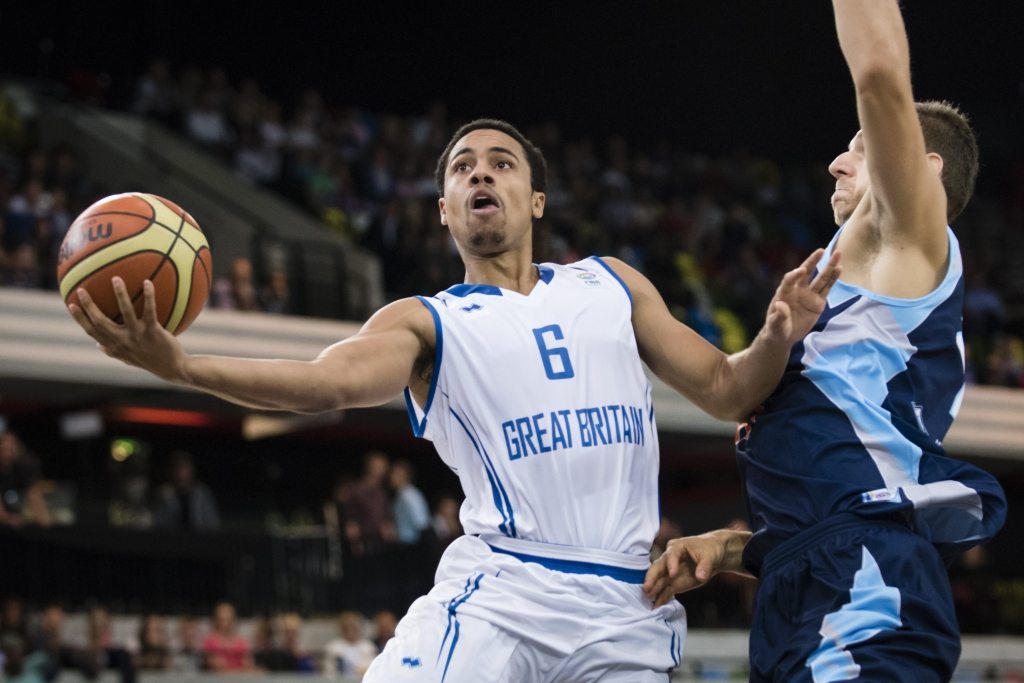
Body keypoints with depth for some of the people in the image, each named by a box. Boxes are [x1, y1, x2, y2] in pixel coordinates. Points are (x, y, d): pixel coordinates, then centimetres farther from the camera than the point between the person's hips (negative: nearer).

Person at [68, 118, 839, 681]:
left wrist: (777, 339, -6)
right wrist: (179, 365, -29)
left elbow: (725, 392, 18)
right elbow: (333, 380, -12)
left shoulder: (613, 286, 17)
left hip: (628, 606, 3)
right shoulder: (426, 322, 8)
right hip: (500, 589, -3)